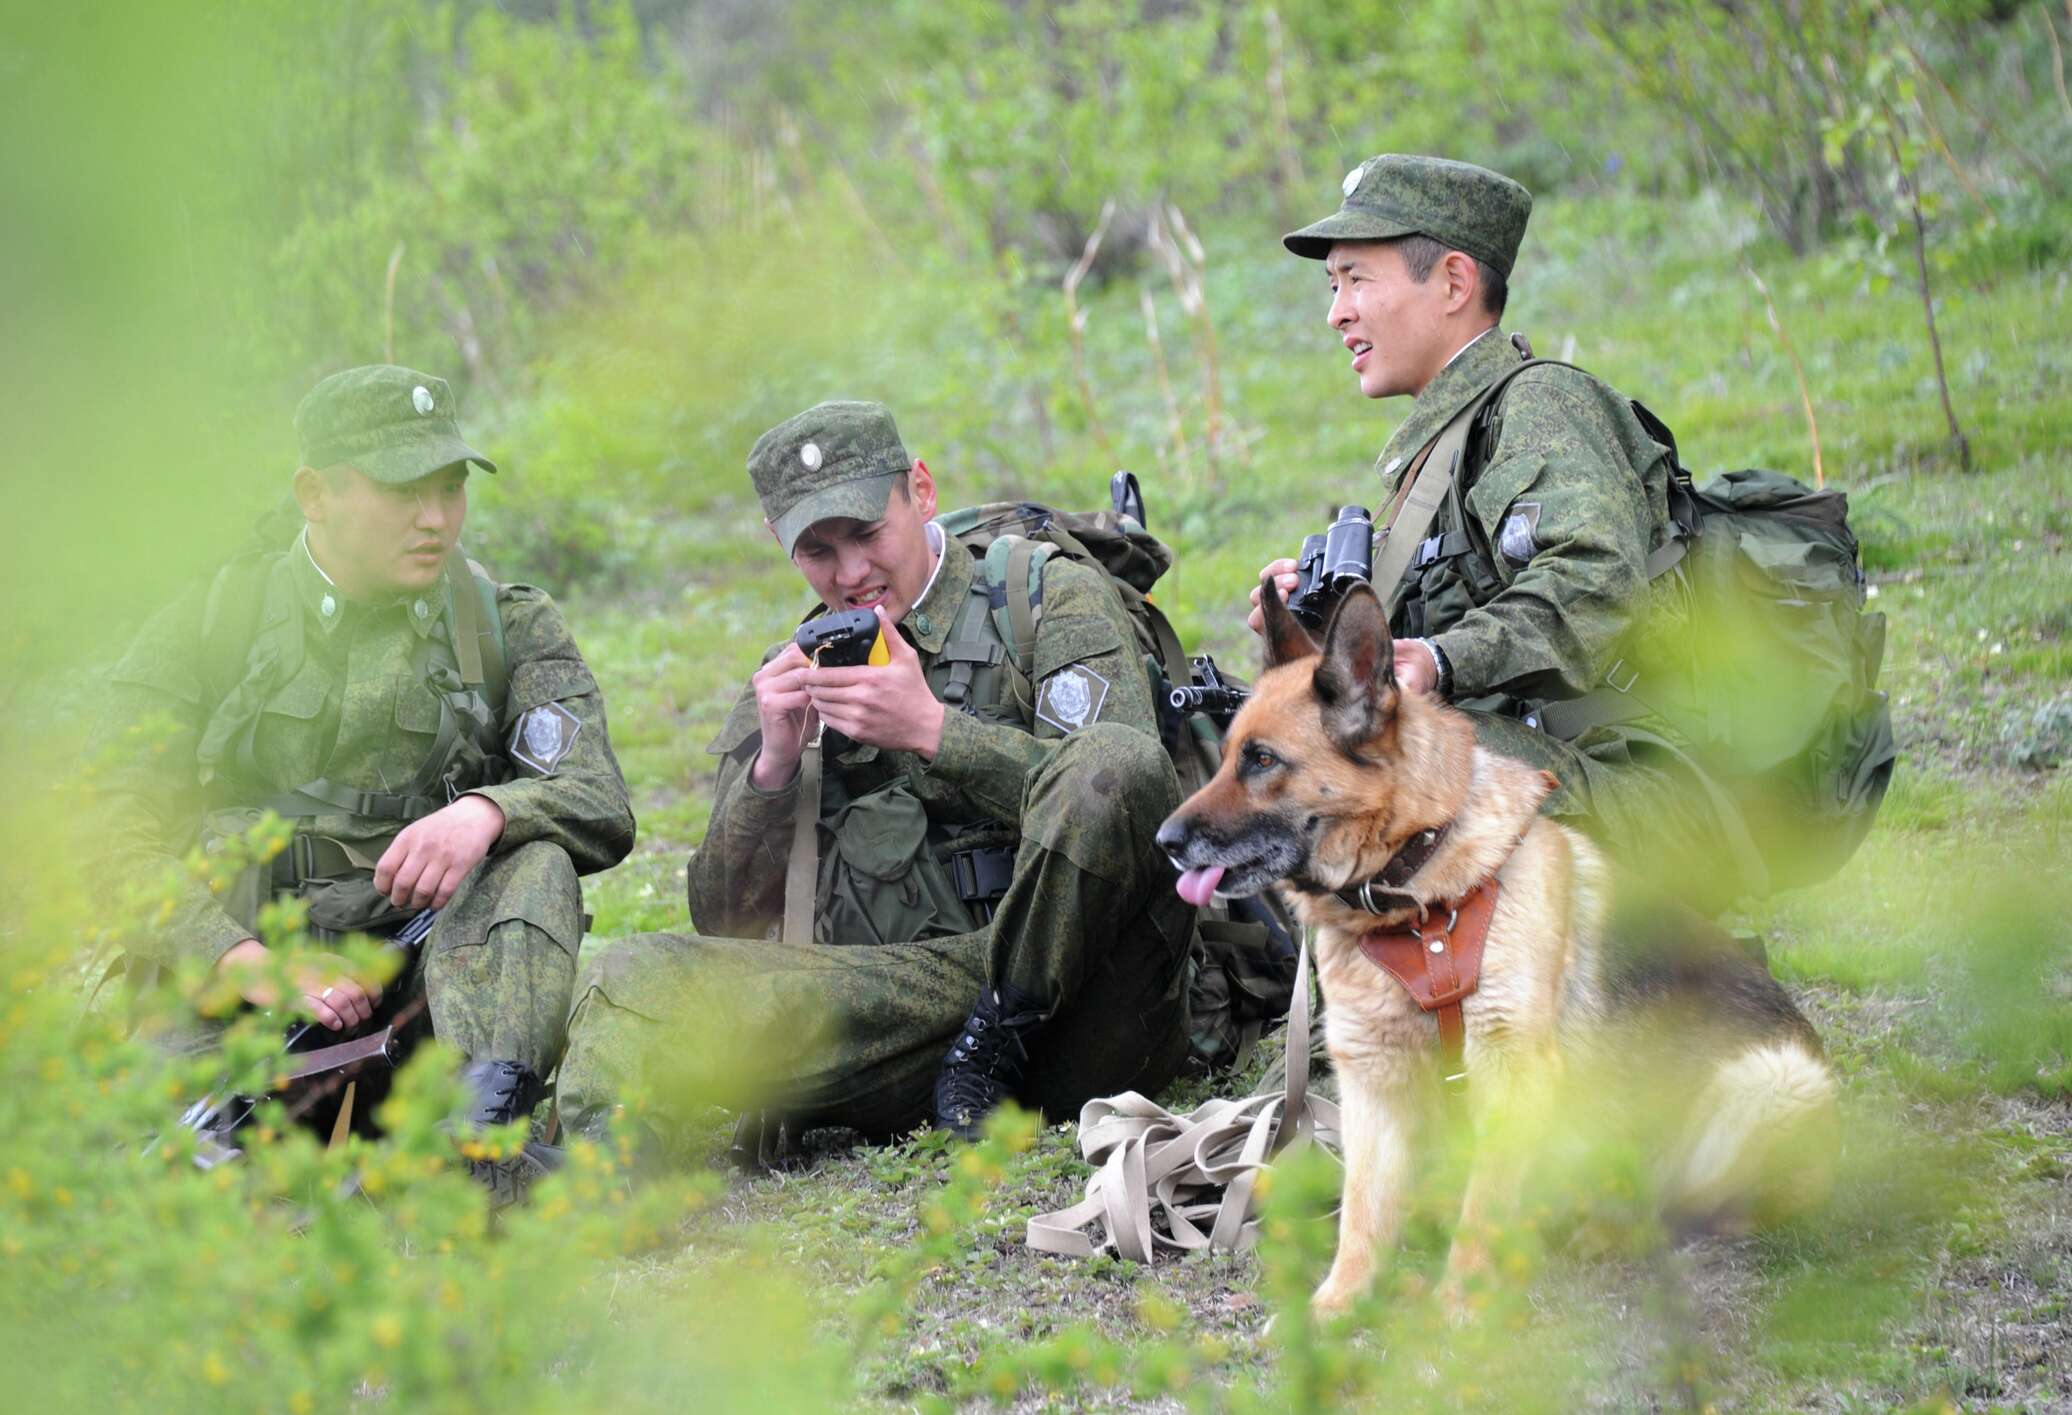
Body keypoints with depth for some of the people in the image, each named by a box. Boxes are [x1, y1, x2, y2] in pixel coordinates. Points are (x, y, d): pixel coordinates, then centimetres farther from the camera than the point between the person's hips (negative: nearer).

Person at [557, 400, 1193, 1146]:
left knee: (1115, 764, -33)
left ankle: (996, 1047, -22)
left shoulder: (1052, 600, 9)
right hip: (890, 992, 3)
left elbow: (1121, 782, -9)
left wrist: (932, 728, -15)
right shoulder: (789, 680, 19)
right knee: (629, 977, -19)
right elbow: (725, 925, 14)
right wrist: (773, 763, -2)